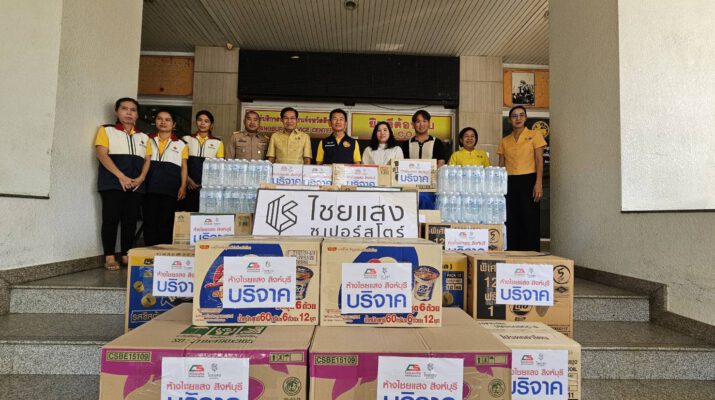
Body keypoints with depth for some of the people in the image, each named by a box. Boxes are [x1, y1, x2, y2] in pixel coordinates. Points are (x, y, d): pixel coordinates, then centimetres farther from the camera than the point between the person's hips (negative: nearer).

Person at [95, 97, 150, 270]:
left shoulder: (143, 137, 19)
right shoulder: (106, 130, 8)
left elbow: (147, 159, 13)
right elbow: (102, 154, -5)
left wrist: (141, 178, -7)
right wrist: (121, 176, -16)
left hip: (136, 185, 4)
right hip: (112, 183, -3)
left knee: (131, 221, 4)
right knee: (111, 219, -6)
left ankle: (126, 255, 11)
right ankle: (109, 257, 0)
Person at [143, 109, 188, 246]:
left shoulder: (180, 144, 11)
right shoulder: (149, 141, 15)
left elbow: (184, 167, 8)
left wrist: (183, 186, -4)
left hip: (170, 188, -1)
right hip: (150, 187, 2)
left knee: (166, 222, -1)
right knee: (150, 221, 1)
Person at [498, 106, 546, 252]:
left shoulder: (535, 136, 4)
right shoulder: (504, 141, 14)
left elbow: (539, 160, -2)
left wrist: (538, 183, -12)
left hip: (528, 181, -3)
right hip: (509, 183, 3)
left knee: (530, 221, -4)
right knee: (511, 222, 4)